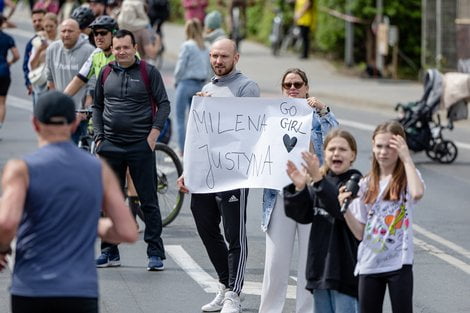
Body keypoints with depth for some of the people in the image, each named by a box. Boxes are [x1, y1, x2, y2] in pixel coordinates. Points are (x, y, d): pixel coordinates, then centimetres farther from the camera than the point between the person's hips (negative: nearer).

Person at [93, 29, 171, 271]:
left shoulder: (148, 72, -1)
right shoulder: (106, 73, 9)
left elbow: (164, 104, -1)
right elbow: (97, 106, 16)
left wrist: (153, 134, -11)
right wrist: (99, 137, 6)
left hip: (140, 146, -4)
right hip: (110, 146, 4)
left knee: (149, 201, -2)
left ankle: (155, 253, 2)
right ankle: (109, 252, 17)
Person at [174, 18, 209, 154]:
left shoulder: (187, 46, -12)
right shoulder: (204, 48, 6)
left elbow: (180, 67, -11)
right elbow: (207, 68, 9)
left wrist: (177, 81, 5)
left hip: (186, 83, -6)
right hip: (200, 85, 6)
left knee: (180, 119, 1)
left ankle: (183, 152, -3)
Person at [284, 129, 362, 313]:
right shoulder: (320, 181, 10)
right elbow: (303, 216, 5)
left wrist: (318, 179, -32)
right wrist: (299, 188, -12)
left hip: (345, 268, -7)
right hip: (321, 264, 7)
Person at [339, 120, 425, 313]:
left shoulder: (407, 178, -2)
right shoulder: (366, 185, 8)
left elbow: (417, 193, -29)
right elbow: (360, 233, 6)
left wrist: (406, 158, -18)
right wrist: (346, 209, -12)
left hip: (398, 261, -4)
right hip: (369, 263, 4)